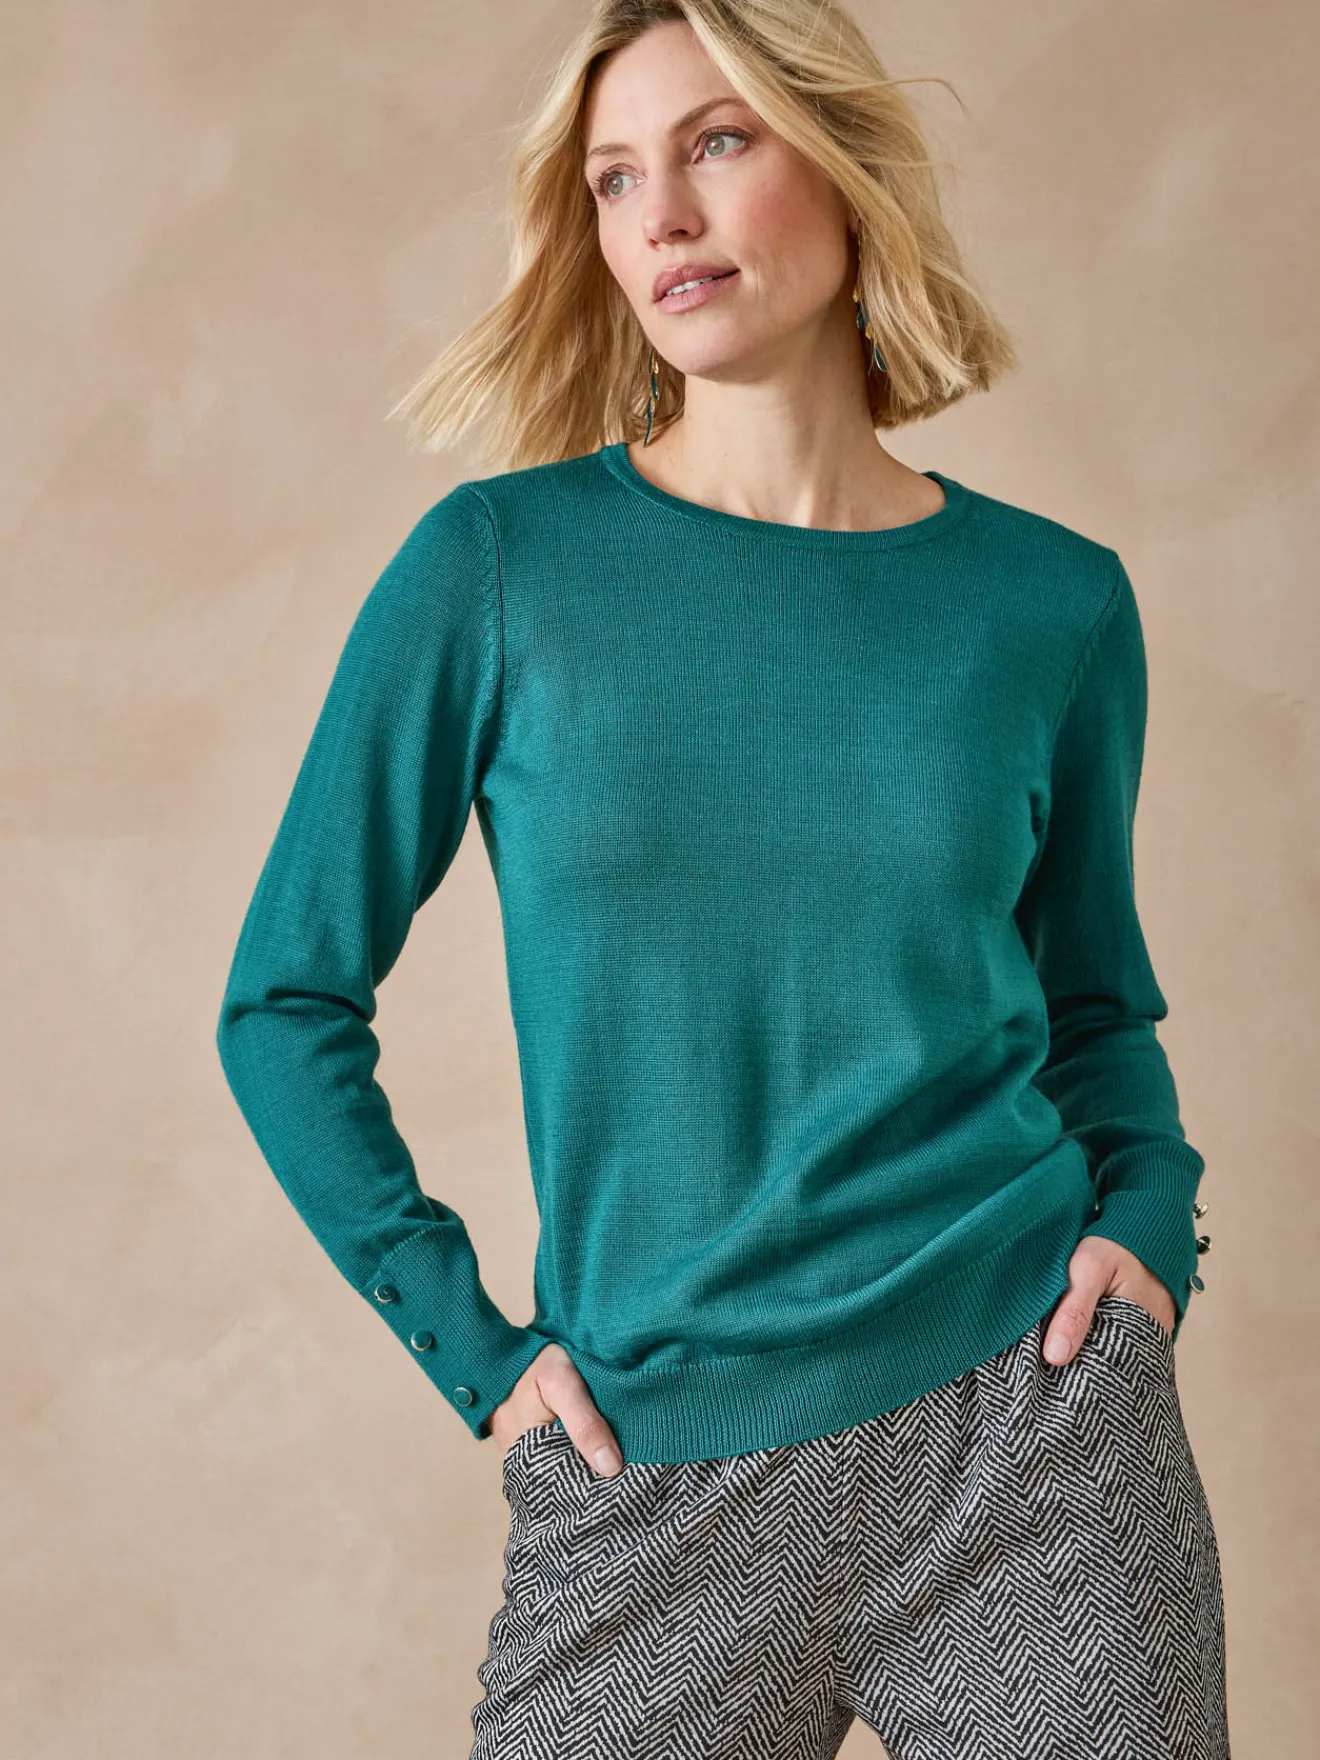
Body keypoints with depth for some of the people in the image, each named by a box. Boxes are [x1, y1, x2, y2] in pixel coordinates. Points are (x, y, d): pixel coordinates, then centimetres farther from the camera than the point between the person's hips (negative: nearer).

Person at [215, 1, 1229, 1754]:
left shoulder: (1051, 603, 1)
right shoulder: (498, 569, -4)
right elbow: (289, 998, 1)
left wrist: (1151, 1222, -2)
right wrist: (469, 1340, -4)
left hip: (1027, 1434, 1)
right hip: (652, 1487, -1)